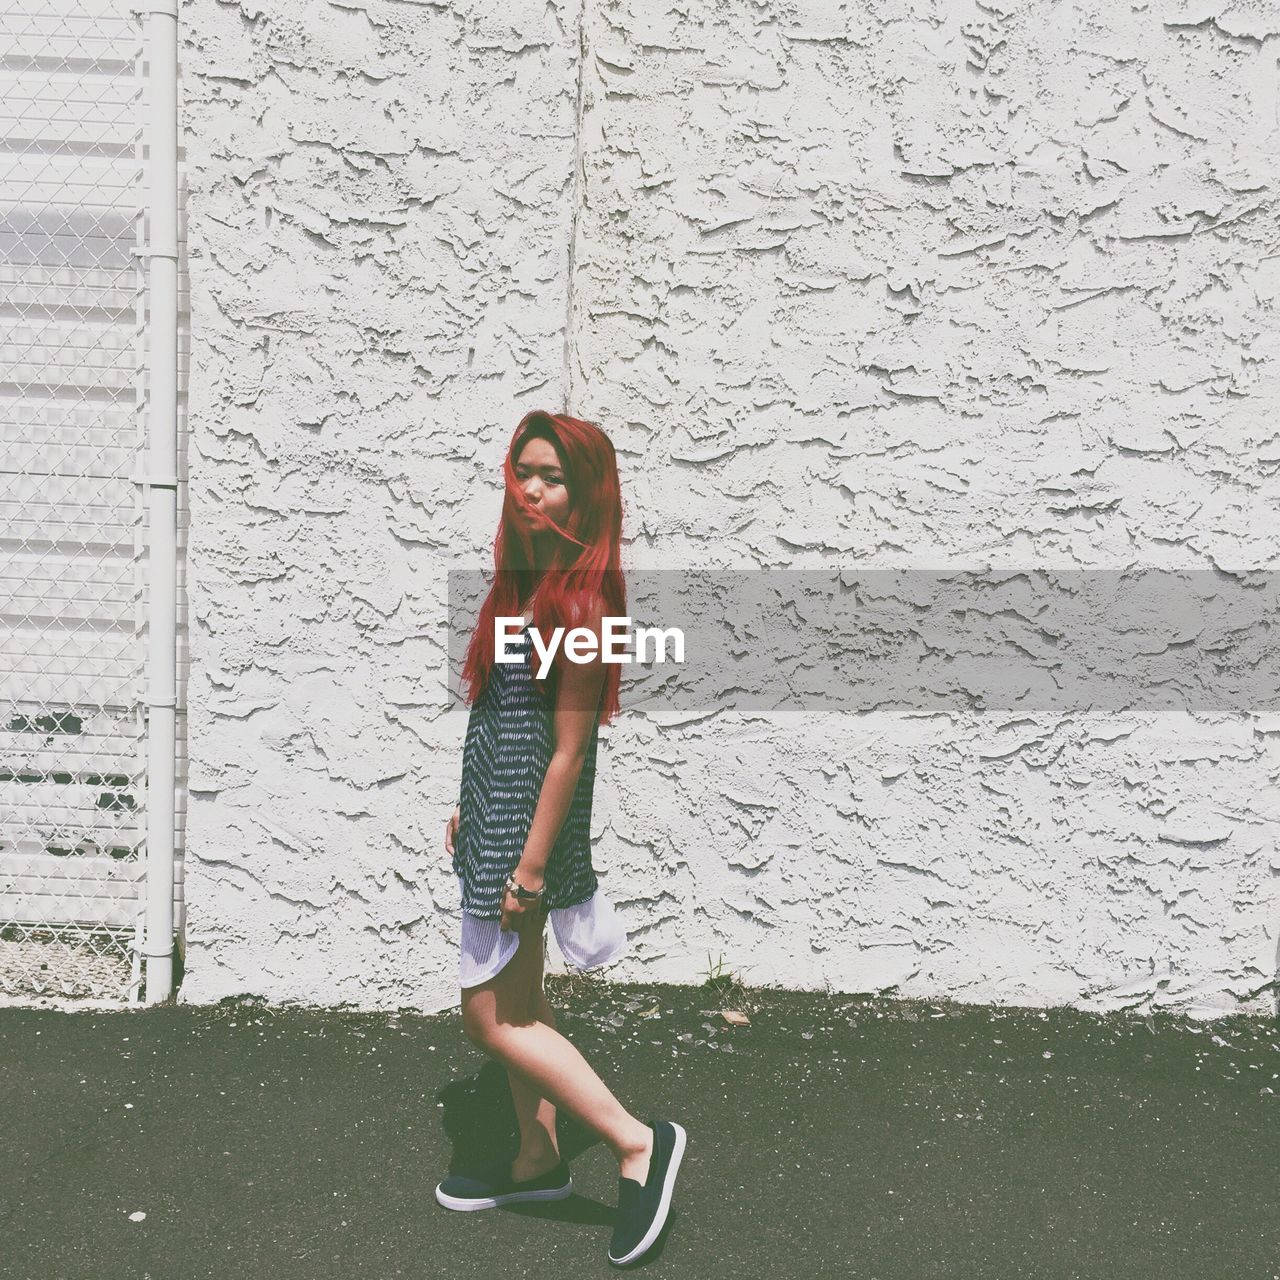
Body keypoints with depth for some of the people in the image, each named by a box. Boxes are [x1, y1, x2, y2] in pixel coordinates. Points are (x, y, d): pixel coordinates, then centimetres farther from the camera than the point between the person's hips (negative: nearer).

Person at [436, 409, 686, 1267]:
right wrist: (471, 810, 18)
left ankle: (639, 1141, 6)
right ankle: (540, 1162, 33)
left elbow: (569, 749, -20)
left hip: (527, 832, -9)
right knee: (518, 1002, 18)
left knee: (491, 1016, 0)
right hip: (499, 822, 9)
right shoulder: (524, 582, 7)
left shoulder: (577, 600, -20)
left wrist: (532, 865, -19)